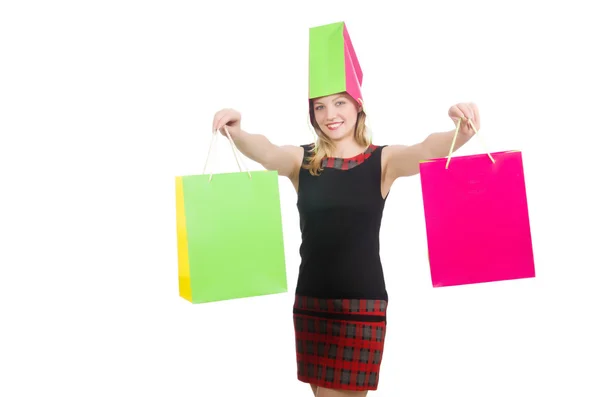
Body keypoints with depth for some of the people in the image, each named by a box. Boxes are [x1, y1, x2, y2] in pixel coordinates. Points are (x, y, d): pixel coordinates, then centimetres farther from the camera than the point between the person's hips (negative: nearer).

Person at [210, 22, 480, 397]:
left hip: (363, 299, -2)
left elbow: (426, 151, -21)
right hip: (311, 297, 2)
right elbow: (265, 152, -18)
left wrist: (459, 133, -43)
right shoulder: (301, 159, 2)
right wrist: (236, 131, -40)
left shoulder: (383, 160, -2)